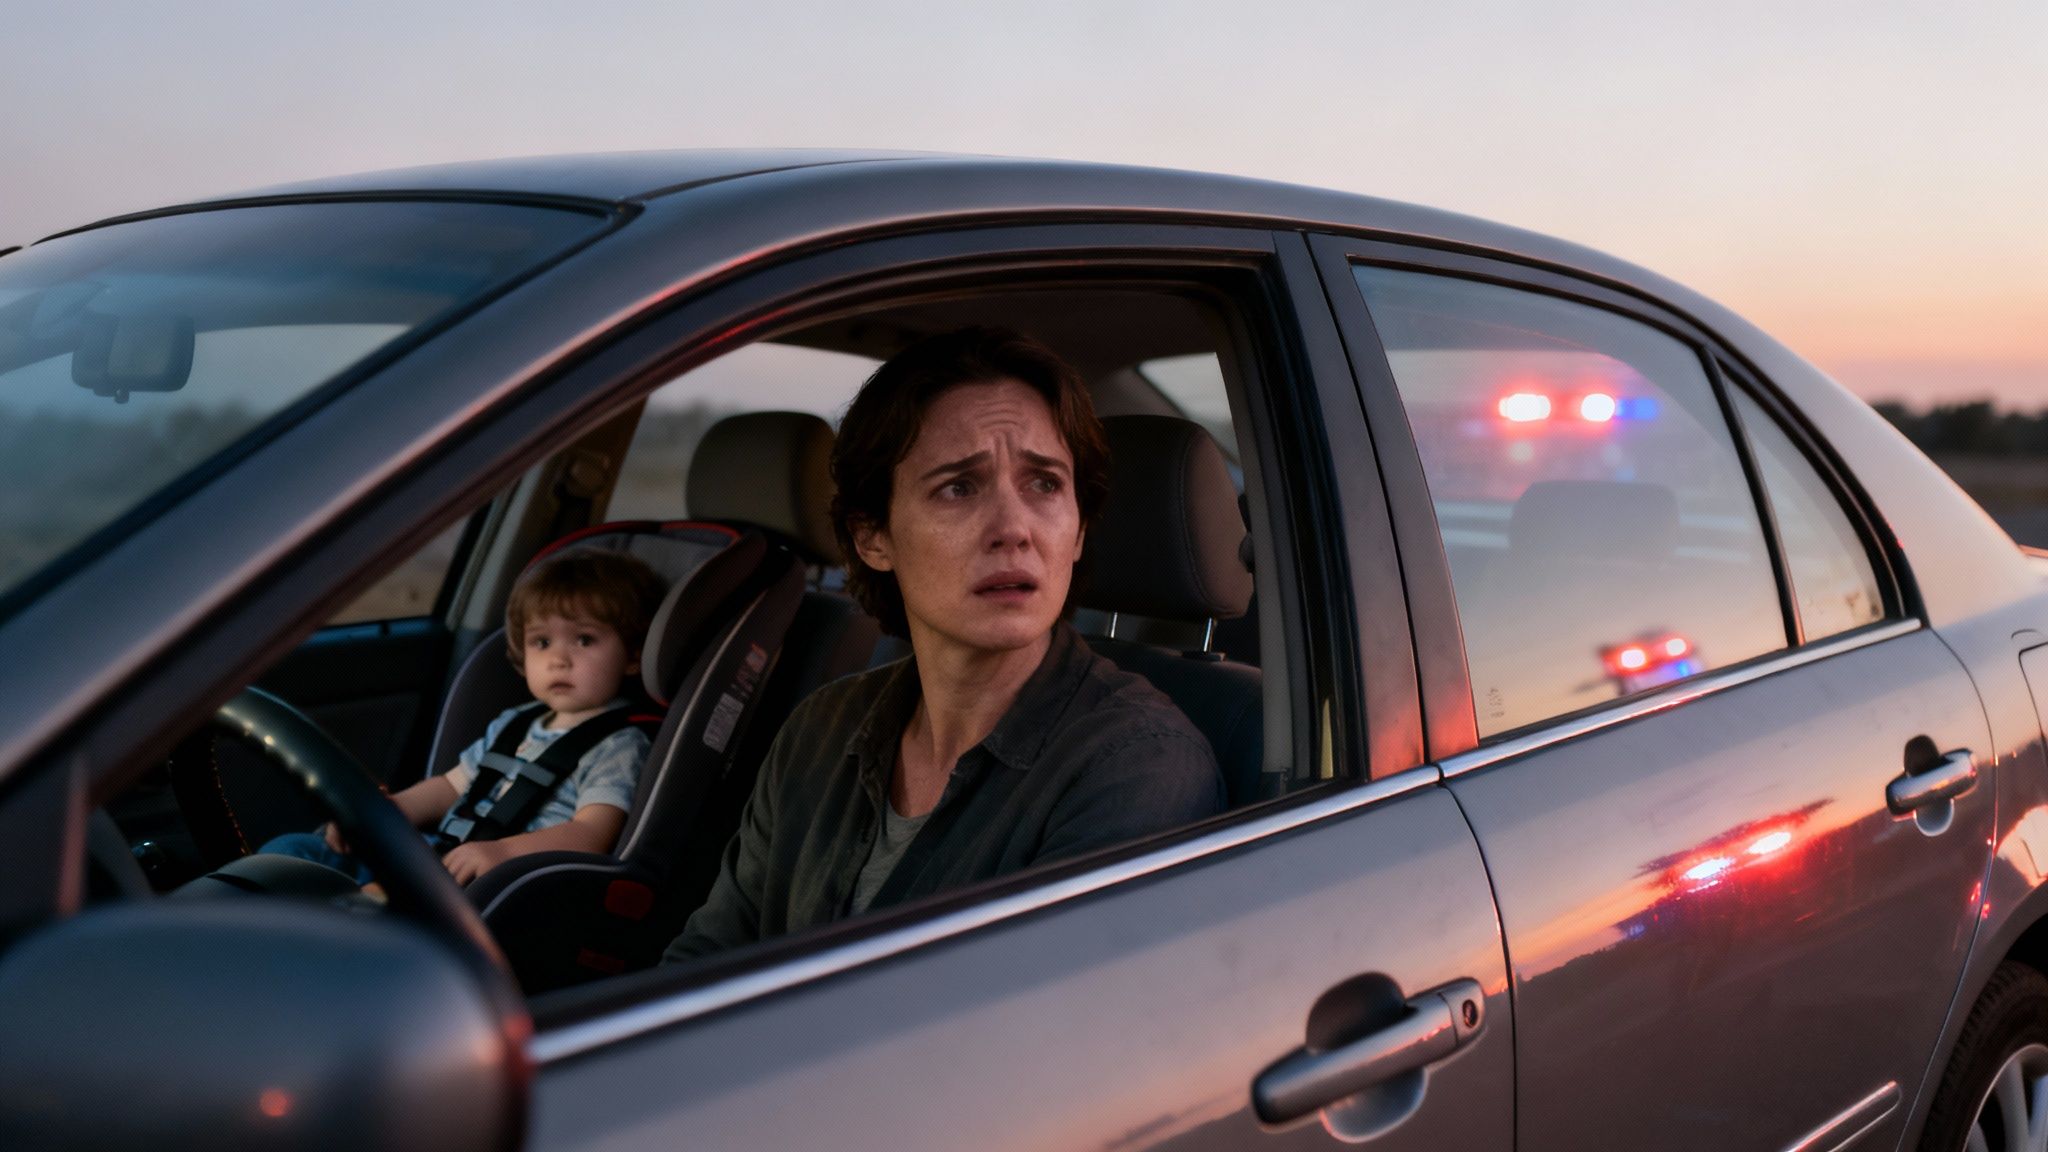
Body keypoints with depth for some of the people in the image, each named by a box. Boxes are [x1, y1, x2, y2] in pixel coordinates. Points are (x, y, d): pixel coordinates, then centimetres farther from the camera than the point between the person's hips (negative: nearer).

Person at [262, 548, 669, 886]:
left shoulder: (617, 746, -3)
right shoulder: (514, 725, 24)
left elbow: (591, 834, -17)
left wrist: (501, 852, -32)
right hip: (435, 852, 9)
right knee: (292, 850, 1)